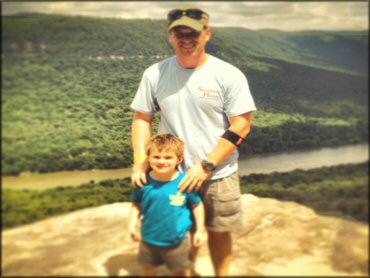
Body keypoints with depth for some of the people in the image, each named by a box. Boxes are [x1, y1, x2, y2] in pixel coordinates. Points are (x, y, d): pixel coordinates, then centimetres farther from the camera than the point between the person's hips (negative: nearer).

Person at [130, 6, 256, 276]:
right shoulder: (154, 74, -3)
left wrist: (206, 166, -16)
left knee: (219, 232, 14)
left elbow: (241, 126, -12)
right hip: (173, 173, 2)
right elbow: (142, 118, 3)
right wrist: (140, 160, -11)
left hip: (219, 174, -1)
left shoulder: (229, 75, -10)